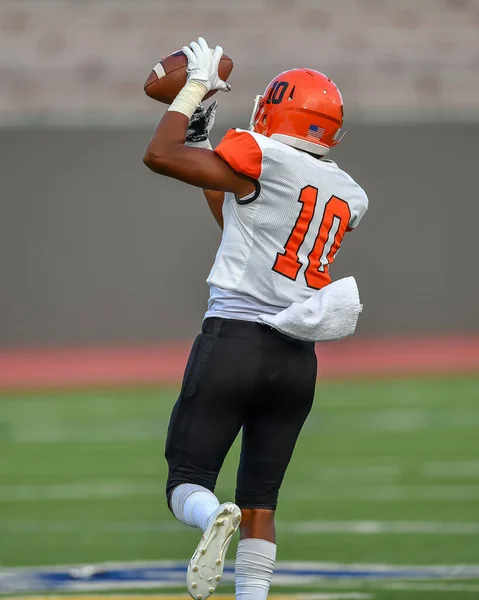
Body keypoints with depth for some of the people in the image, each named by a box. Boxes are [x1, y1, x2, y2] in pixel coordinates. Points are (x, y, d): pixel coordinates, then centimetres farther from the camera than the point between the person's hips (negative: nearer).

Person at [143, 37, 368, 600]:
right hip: (299, 358, 5)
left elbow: (159, 156, -4)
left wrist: (196, 86, 8)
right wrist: (206, 148, 30)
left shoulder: (262, 159, -8)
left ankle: (213, 518, -32)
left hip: (234, 338, -5)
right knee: (260, 499, 11)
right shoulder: (349, 197, 12)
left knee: (187, 480, 0)